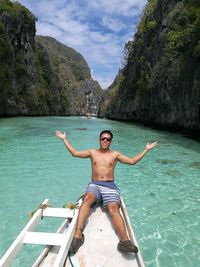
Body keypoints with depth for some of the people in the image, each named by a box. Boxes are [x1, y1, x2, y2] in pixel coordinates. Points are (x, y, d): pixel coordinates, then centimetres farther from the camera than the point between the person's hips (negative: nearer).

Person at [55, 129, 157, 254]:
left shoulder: (115, 154, 15)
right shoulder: (92, 152, 16)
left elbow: (132, 161, 12)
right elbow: (75, 153, 15)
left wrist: (146, 149, 11)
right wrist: (65, 139, 18)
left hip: (110, 186, 0)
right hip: (94, 185, 0)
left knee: (113, 208, -29)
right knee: (87, 199, -34)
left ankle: (125, 241, -47)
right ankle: (78, 234, -44)